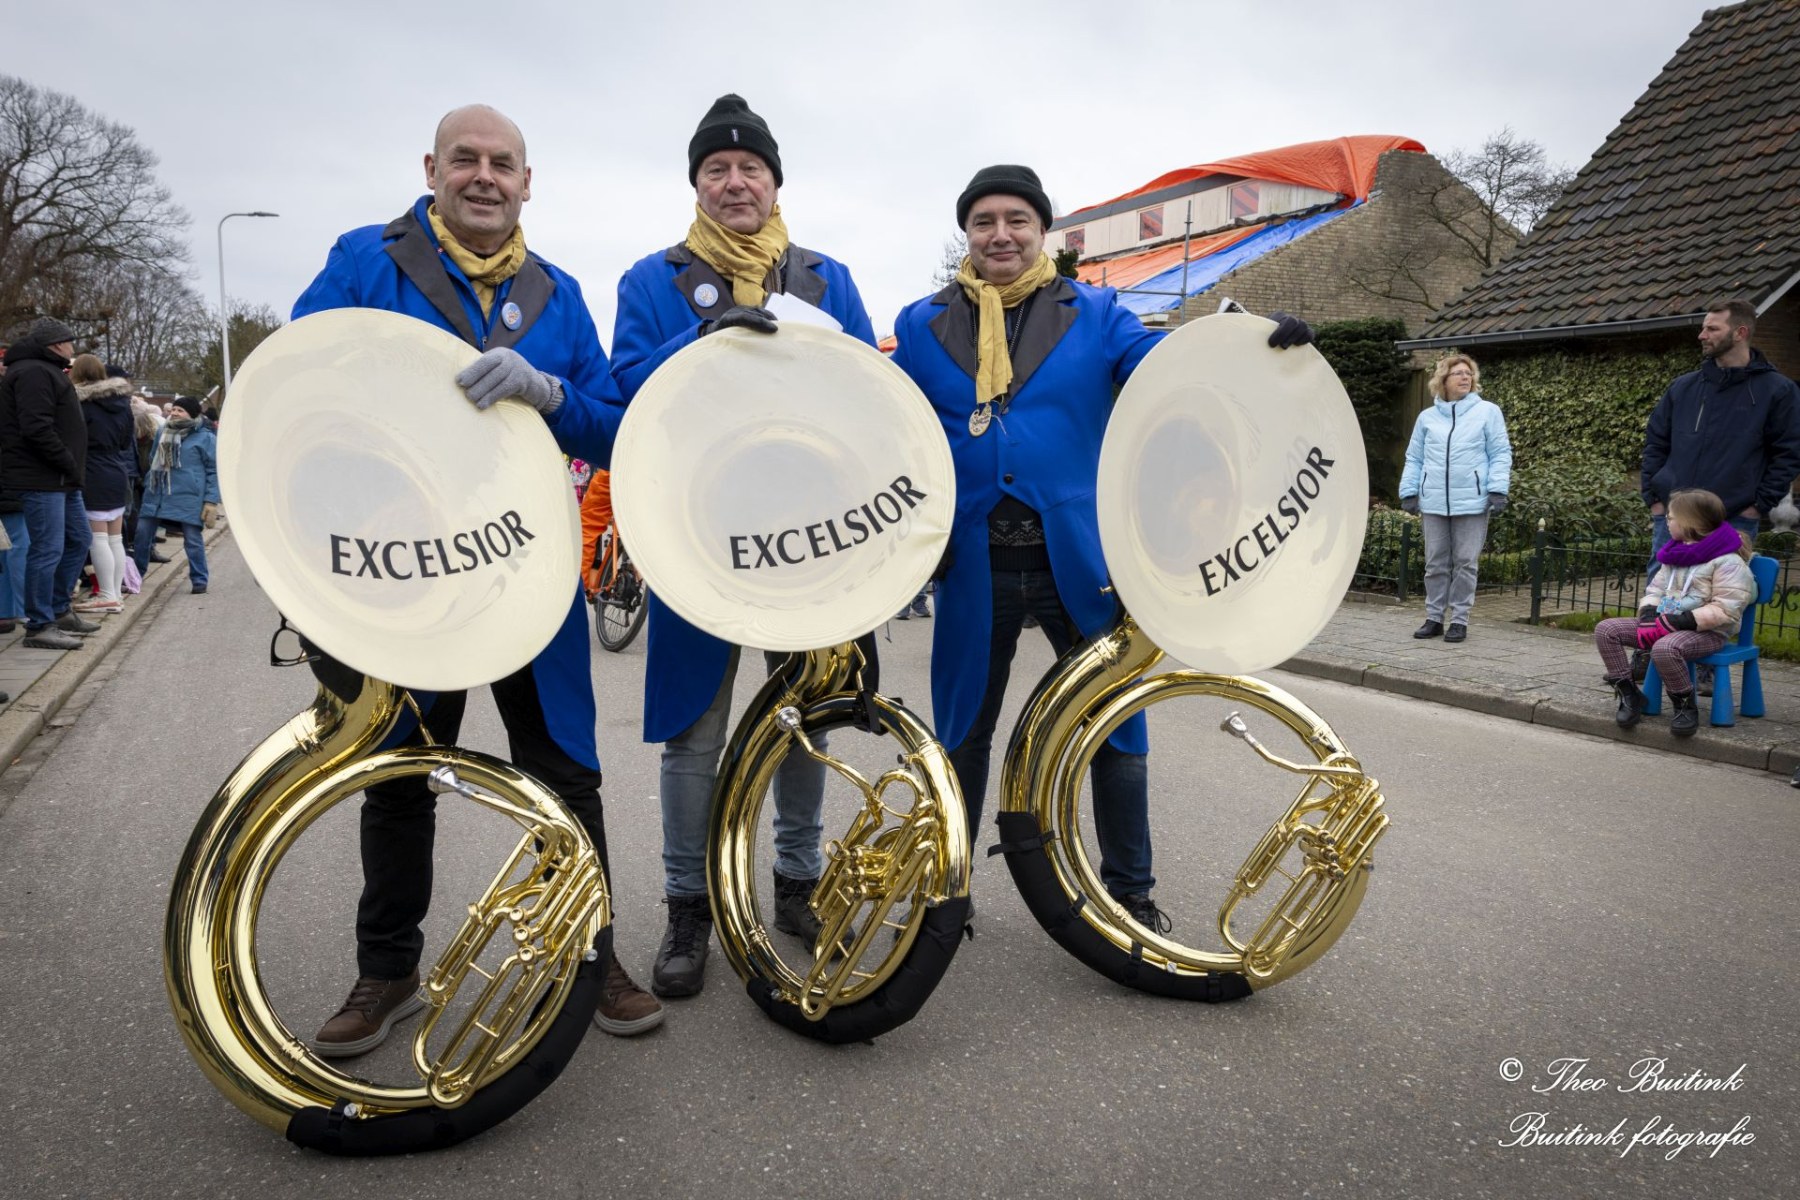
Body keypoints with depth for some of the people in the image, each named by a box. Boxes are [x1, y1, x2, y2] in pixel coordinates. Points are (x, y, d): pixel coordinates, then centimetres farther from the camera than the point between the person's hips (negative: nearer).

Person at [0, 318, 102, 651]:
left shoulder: (46, 372, 21)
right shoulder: (33, 373, -13)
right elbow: (37, 429, -23)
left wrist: (72, 467, 11)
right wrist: (69, 463, -16)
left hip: (61, 479, 11)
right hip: (41, 479, -11)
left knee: (78, 540, 18)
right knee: (48, 550, -8)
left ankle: (59, 611, 27)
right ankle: (39, 626, -2)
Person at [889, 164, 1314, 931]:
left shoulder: (1094, 314, 6)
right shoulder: (923, 325, 9)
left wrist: (1259, 346, -25)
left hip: (1078, 557, -1)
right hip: (975, 562, 1)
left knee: (1116, 724, 5)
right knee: (963, 727, 12)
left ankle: (1131, 893, 23)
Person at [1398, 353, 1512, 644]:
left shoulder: (1488, 412, 3)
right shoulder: (1427, 417, 10)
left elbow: (1500, 454, 0)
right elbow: (1415, 459, 12)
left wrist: (1498, 489, -9)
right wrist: (1409, 492, 4)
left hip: (1472, 502, -2)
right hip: (1434, 502, 3)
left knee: (1465, 563, 2)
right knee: (1436, 563, 8)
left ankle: (1459, 620, 9)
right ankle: (1434, 618, 15)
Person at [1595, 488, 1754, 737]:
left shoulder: (1728, 562, -12)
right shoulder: (1676, 554, 14)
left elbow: (1725, 611, -20)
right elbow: (1655, 589, 14)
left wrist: (1679, 622, -26)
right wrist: (1648, 614, -8)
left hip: (1707, 632, -8)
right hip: (1665, 625, 8)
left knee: (1665, 648, -40)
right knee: (1606, 629, -8)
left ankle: (1685, 705, -17)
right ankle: (1629, 693, -3)